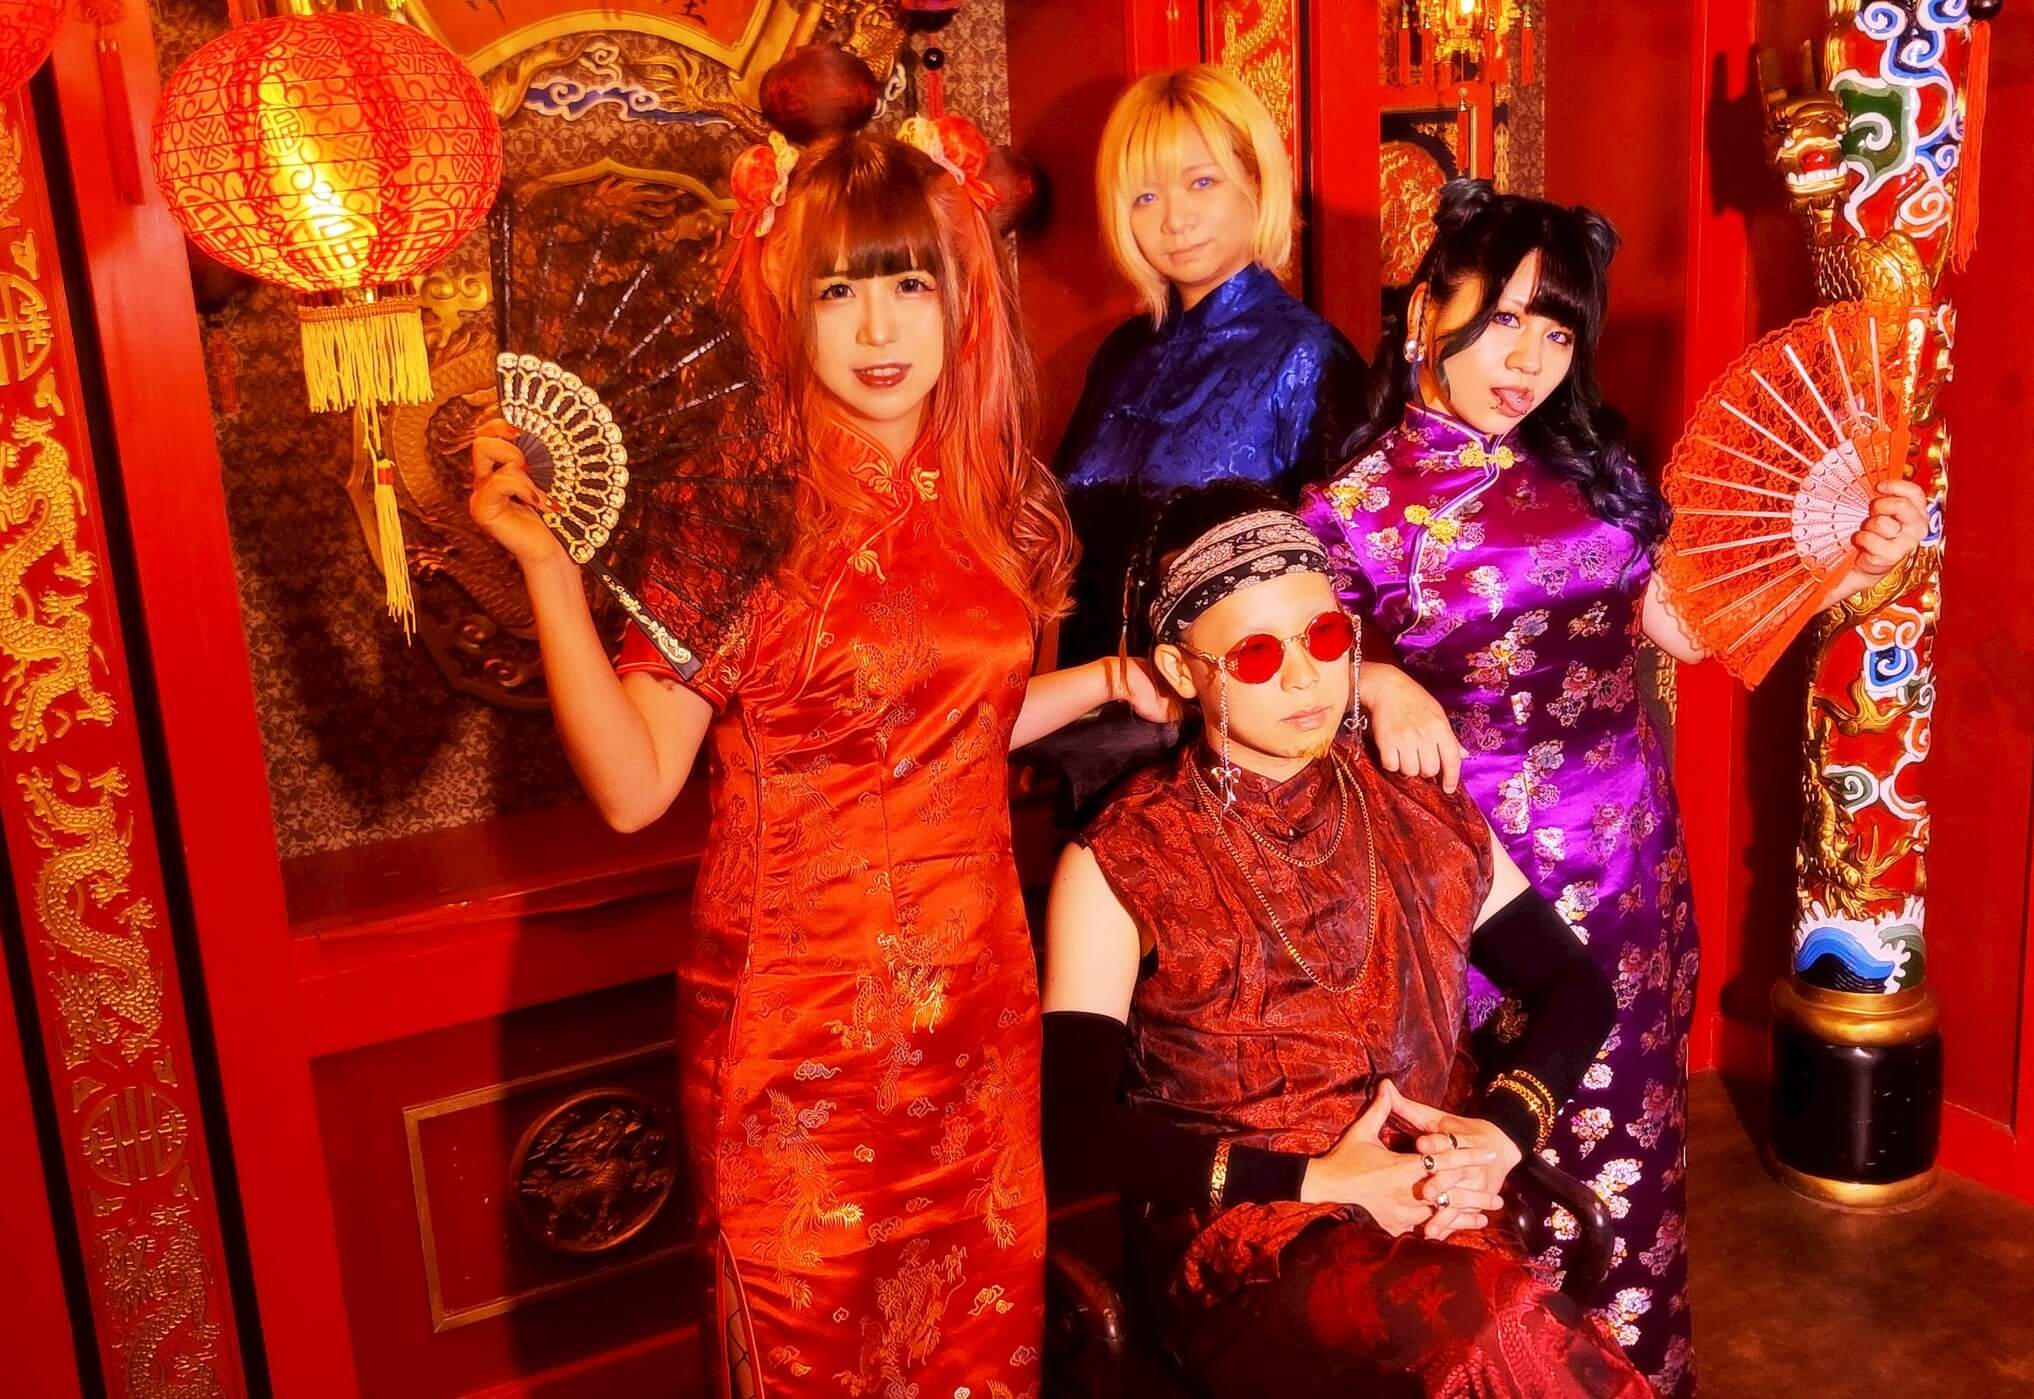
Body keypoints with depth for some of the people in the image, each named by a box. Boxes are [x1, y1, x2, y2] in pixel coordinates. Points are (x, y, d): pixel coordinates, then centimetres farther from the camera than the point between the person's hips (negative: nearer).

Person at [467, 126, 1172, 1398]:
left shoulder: (995, 496, 0)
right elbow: (633, 785, -19)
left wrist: (1111, 681, 4)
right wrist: (546, 562, -26)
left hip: (976, 996, 5)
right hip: (798, 1014, -4)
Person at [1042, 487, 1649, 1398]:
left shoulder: (1419, 810, 11)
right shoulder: (1121, 863, -2)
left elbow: (1576, 987, 15)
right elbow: (1074, 1126, -8)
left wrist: (1503, 1129, -5)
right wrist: (1315, 1178, -14)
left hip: (1442, 1218, 4)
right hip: (1243, 1236, -4)